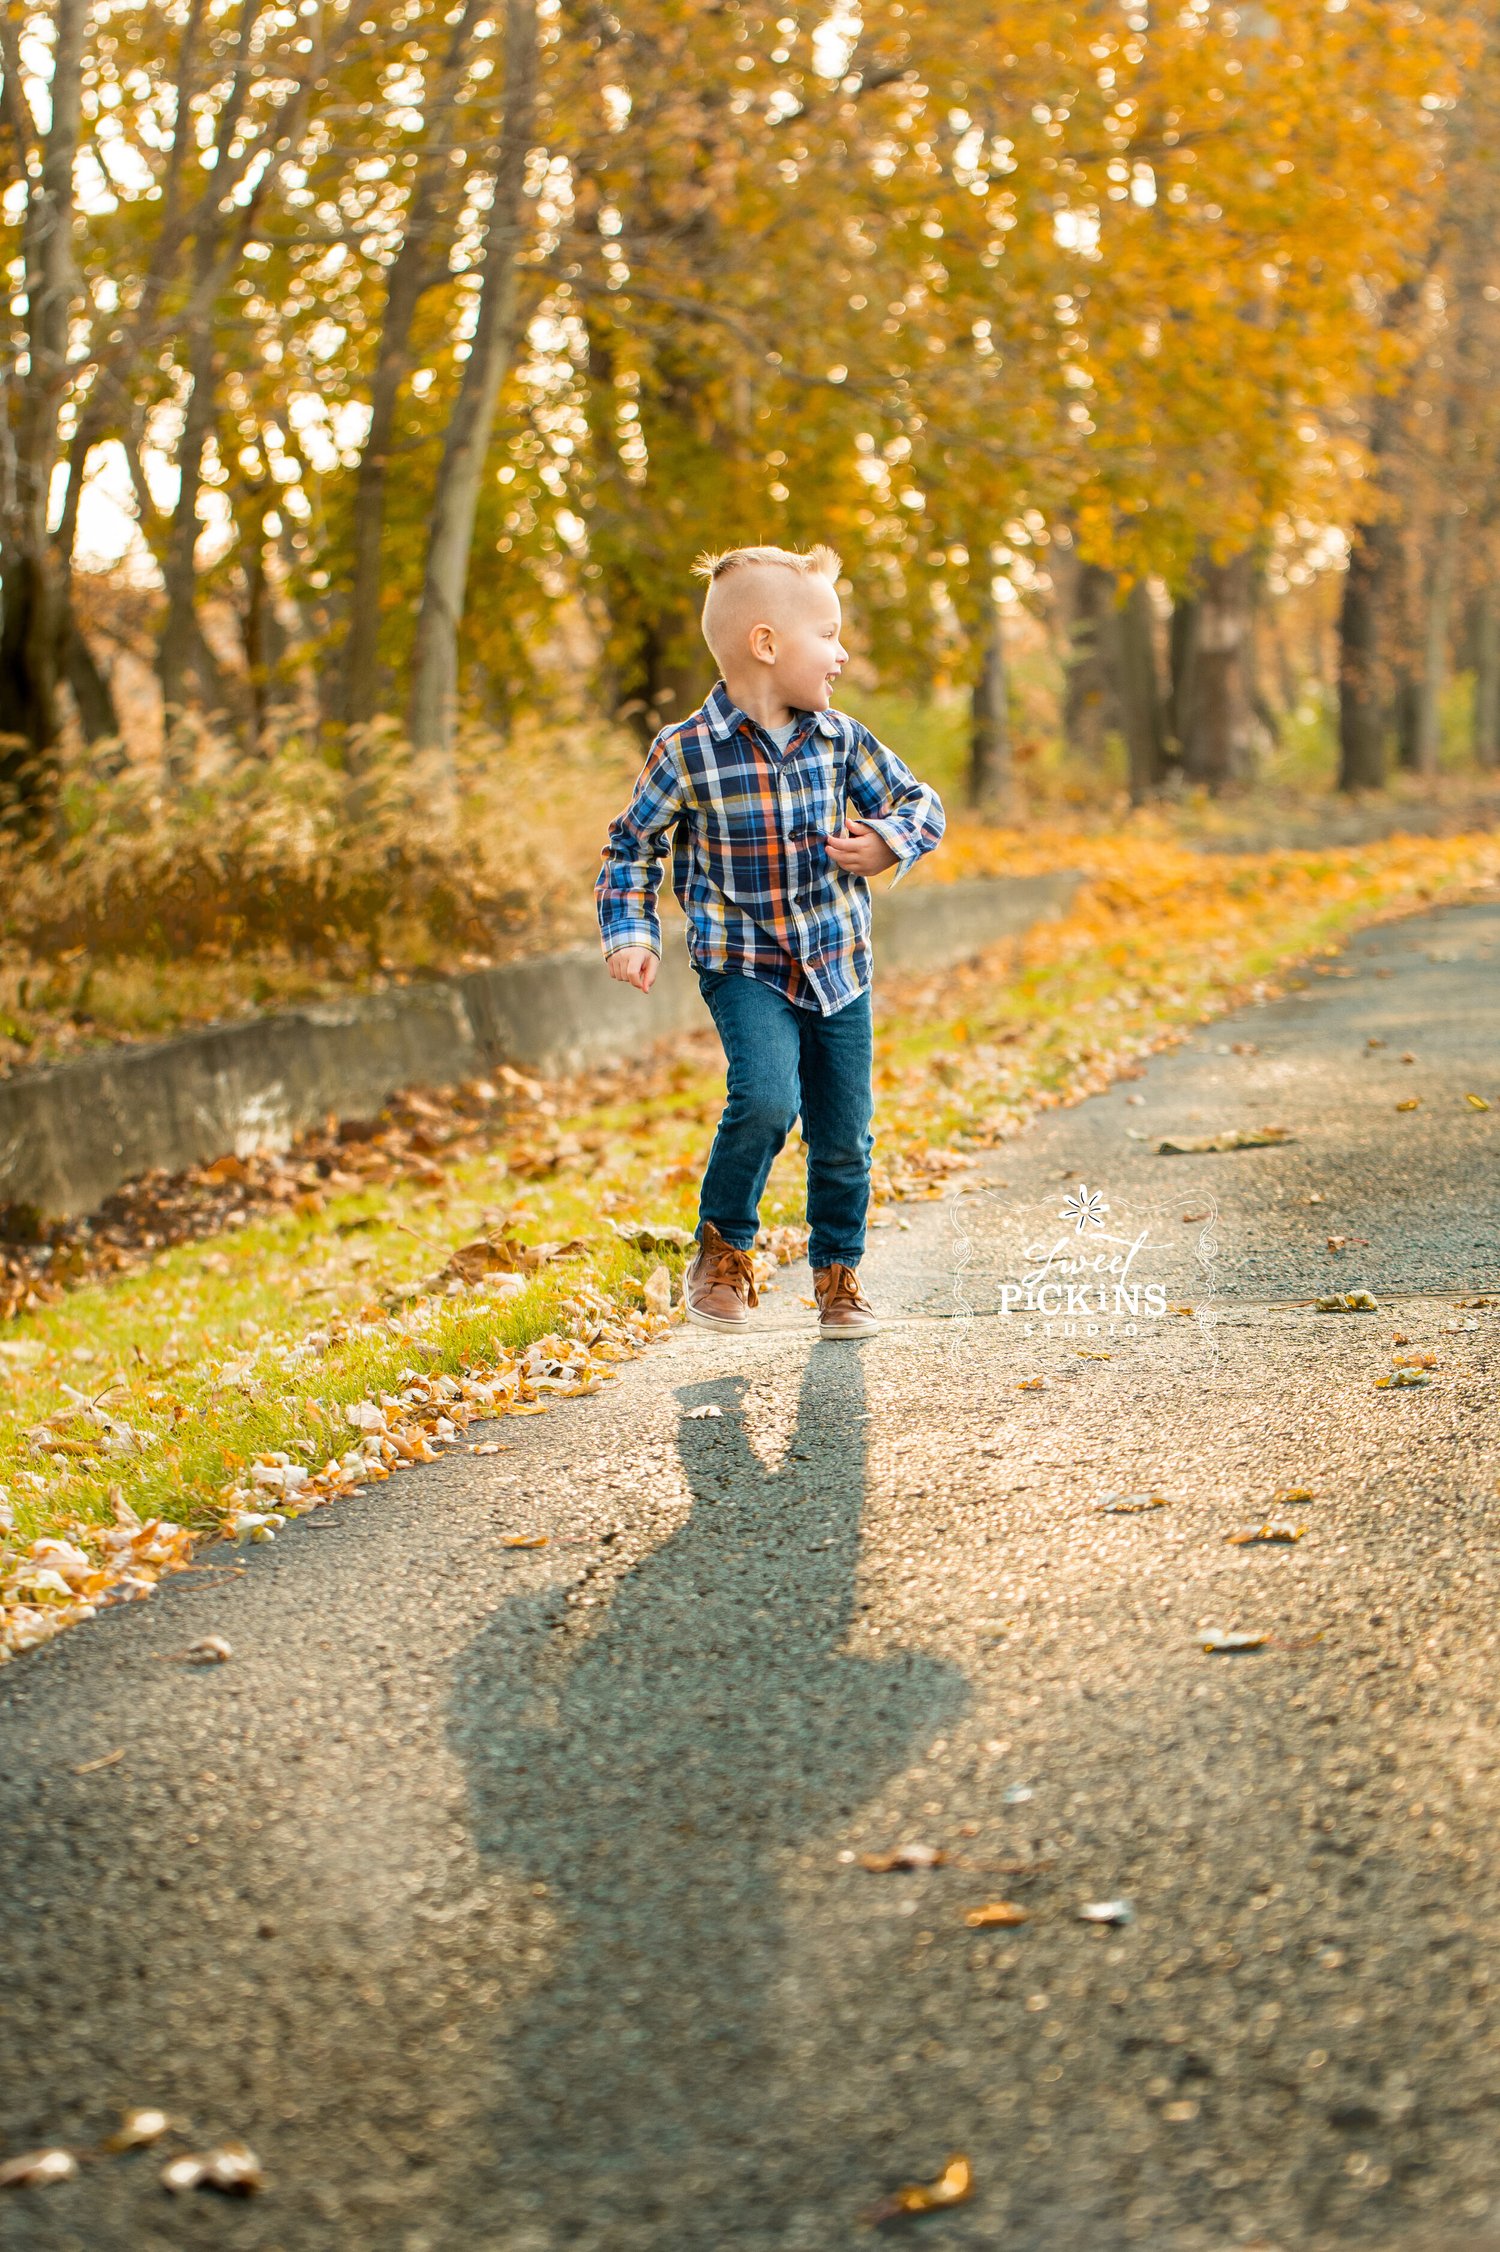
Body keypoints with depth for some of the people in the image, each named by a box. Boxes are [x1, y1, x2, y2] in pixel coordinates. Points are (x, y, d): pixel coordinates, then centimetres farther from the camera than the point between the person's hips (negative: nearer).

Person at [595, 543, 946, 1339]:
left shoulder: (839, 737, -2)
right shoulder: (685, 751, -12)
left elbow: (918, 801, 8)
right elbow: (632, 844, 1)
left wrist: (887, 841, -13)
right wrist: (630, 932, -9)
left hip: (837, 963, 4)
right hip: (744, 966, -4)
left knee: (844, 1134, 6)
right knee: (766, 1096, -26)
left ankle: (837, 1273, 29)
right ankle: (722, 1247, -1)